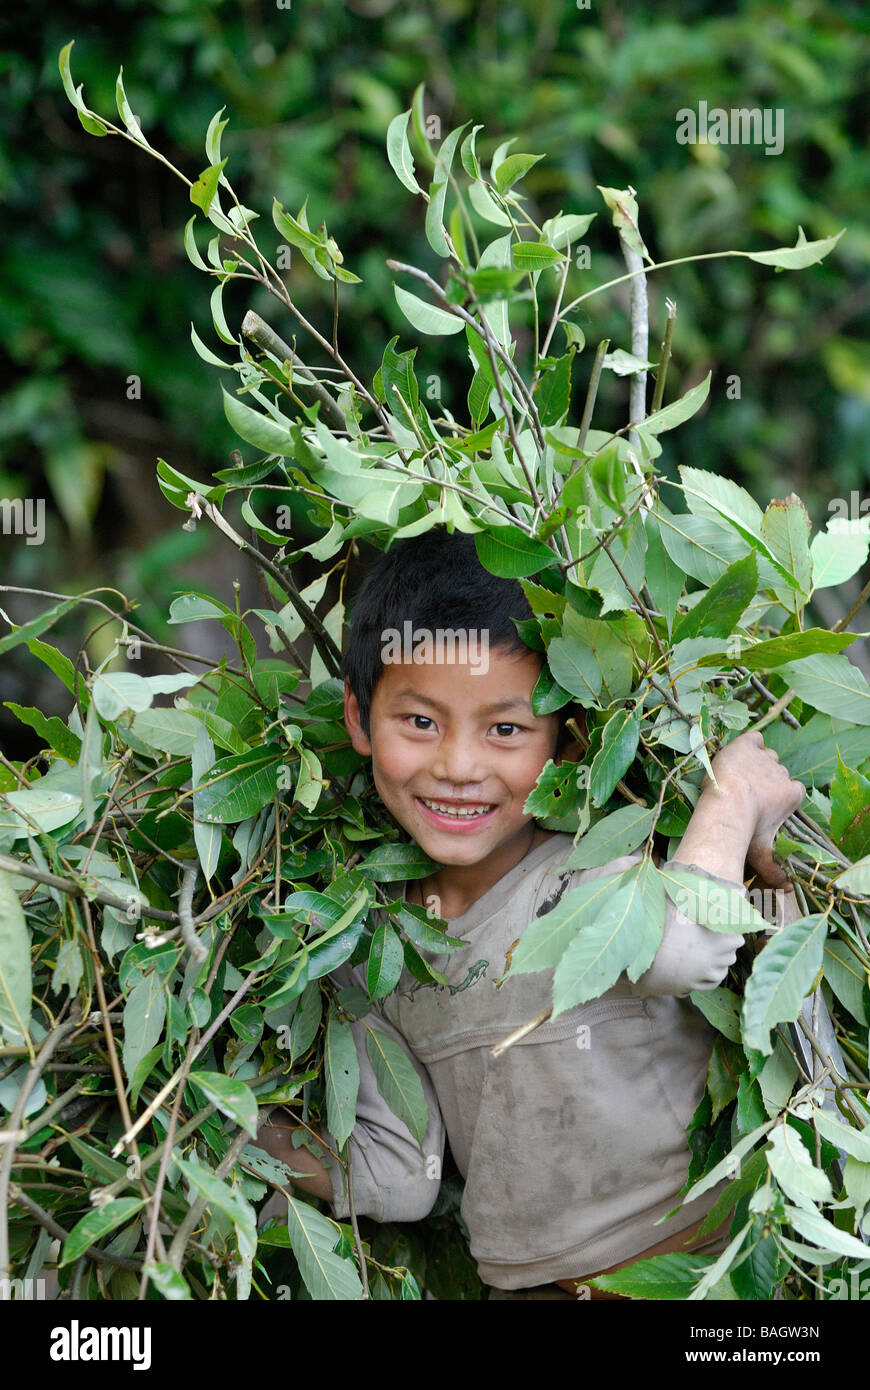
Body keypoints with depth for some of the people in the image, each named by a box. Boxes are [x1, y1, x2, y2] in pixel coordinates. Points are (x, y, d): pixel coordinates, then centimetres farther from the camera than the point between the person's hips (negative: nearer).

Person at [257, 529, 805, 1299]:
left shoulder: (595, 878, -15)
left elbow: (681, 945, -40)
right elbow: (396, 1178, 7)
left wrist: (735, 794, -24)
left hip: (694, 1269, -4)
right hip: (521, 1285, 5)